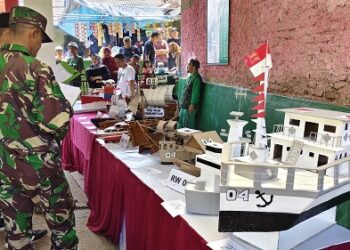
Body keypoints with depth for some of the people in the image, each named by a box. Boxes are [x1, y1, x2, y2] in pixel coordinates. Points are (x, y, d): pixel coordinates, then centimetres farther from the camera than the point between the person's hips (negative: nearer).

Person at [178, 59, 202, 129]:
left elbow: (195, 92, -20)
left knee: (188, 125, -3)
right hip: (184, 105, 10)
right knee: (181, 123, 15)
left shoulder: (196, 78, -15)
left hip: (189, 106, -10)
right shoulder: (191, 76, 14)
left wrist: (192, 104, -23)